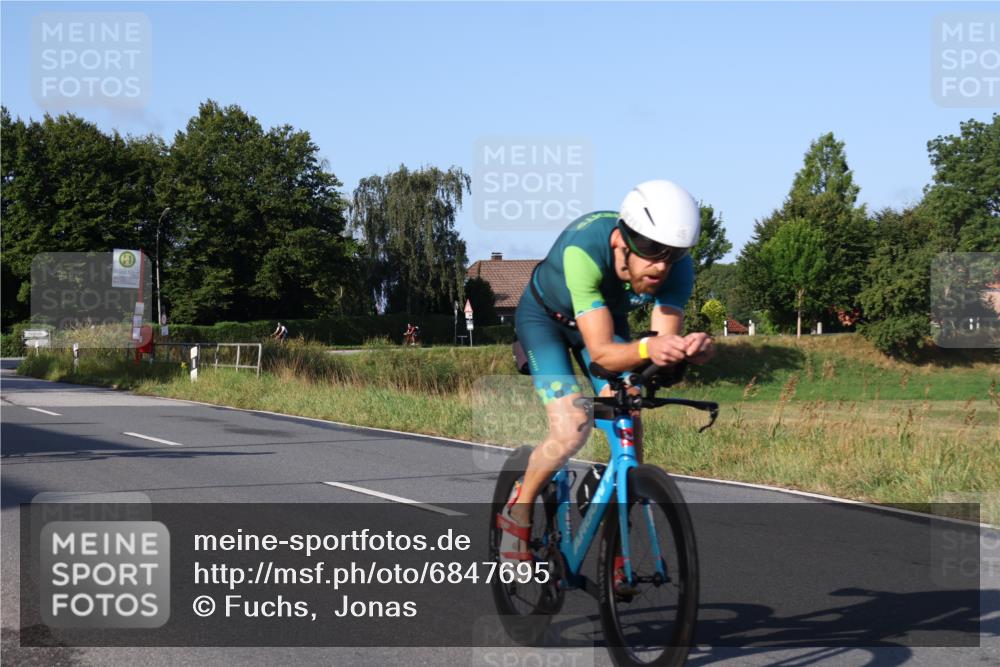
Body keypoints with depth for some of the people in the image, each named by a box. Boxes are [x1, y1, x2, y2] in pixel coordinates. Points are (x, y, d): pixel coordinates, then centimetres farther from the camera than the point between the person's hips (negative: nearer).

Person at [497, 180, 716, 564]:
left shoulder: (677, 267, -30)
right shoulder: (584, 250, -43)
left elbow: (665, 339, -32)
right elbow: (601, 352, -46)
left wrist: (688, 348, -56)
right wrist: (647, 348, -66)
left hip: (606, 316, 4)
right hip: (545, 316, -4)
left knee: (629, 430, -12)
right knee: (572, 430, -22)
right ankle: (518, 512, 4)